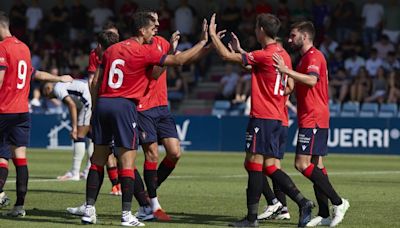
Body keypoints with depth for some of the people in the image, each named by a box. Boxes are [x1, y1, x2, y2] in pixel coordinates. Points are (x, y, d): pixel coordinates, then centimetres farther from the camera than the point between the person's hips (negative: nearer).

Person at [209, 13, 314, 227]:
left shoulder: (264, 55, -14)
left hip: (262, 117, -9)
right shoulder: (283, 55, 12)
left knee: (254, 162, -6)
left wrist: (212, 34, 4)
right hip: (276, 117, 9)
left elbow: (226, 55, -13)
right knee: (270, 167, 10)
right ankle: (302, 202, 1)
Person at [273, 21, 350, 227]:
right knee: (316, 165, 7)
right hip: (314, 119, 10)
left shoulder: (314, 56, -12)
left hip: (313, 119, -10)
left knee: (303, 164, -14)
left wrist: (286, 70, -35)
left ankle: (338, 202, -11)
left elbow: (311, 80, -31)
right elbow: (299, 85, 32)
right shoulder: (307, 57, 21)